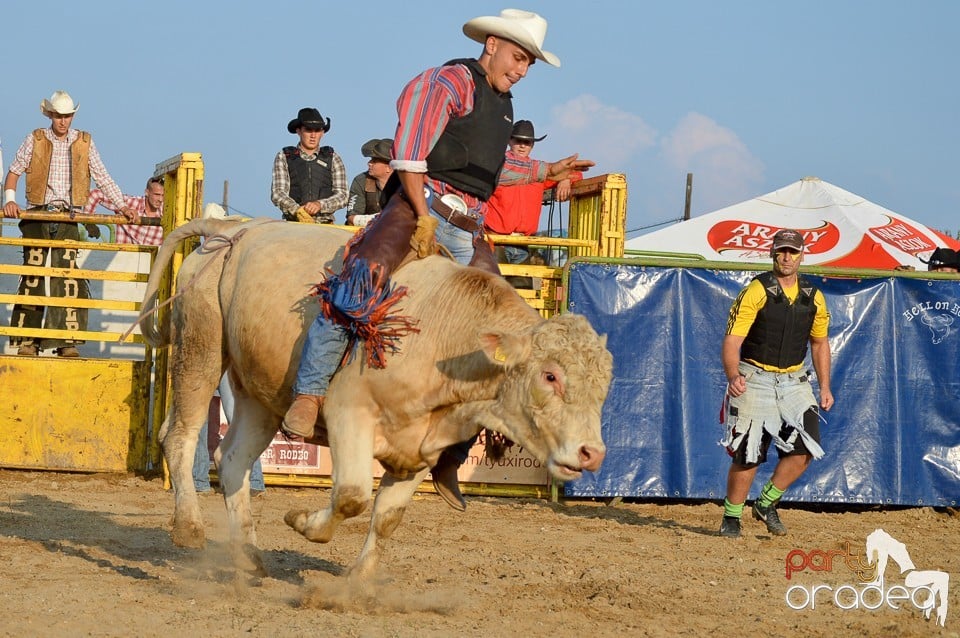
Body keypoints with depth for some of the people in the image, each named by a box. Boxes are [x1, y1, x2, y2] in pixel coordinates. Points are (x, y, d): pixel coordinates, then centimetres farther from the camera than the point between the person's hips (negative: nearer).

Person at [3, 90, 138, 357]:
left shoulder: (84, 142, 8)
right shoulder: (35, 140, 5)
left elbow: (102, 176, 10)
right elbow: (13, 172, 9)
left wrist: (121, 205, 1)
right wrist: (10, 199, -7)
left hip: (68, 219, 0)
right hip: (37, 216, 0)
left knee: (69, 280, -8)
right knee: (32, 279, -1)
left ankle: (67, 341, -8)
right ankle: (27, 341, 3)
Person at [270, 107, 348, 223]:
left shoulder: (333, 158, 14)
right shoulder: (283, 158, 10)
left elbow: (342, 196, 6)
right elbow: (277, 194, 0)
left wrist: (320, 204, -14)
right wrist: (297, 210, -20)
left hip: (325, 227, 1)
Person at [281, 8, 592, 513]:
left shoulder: (502, 106, 25)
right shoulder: (450, 82, 0)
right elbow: (409, 153, -11)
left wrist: (547, 171, 41)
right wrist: (423, 217, -17)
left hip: (469, 229, 8)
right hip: (420, 203, -8)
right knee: (359, 280, -34)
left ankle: (449, 456, 13)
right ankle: (309, 392, -32)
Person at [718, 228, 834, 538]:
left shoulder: (813, 297, 7)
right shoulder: (756, 291, -9)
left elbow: (820, 343, 20)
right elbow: (732, 339, -15)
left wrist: (825, 387, 13)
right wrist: (733, 376, -32)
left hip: (793, 381, 4)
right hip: (754, 380, -4)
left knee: (804, 447, -10)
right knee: (748, 452, -7)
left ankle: (766, 503, 10)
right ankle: (731, 518, 10)